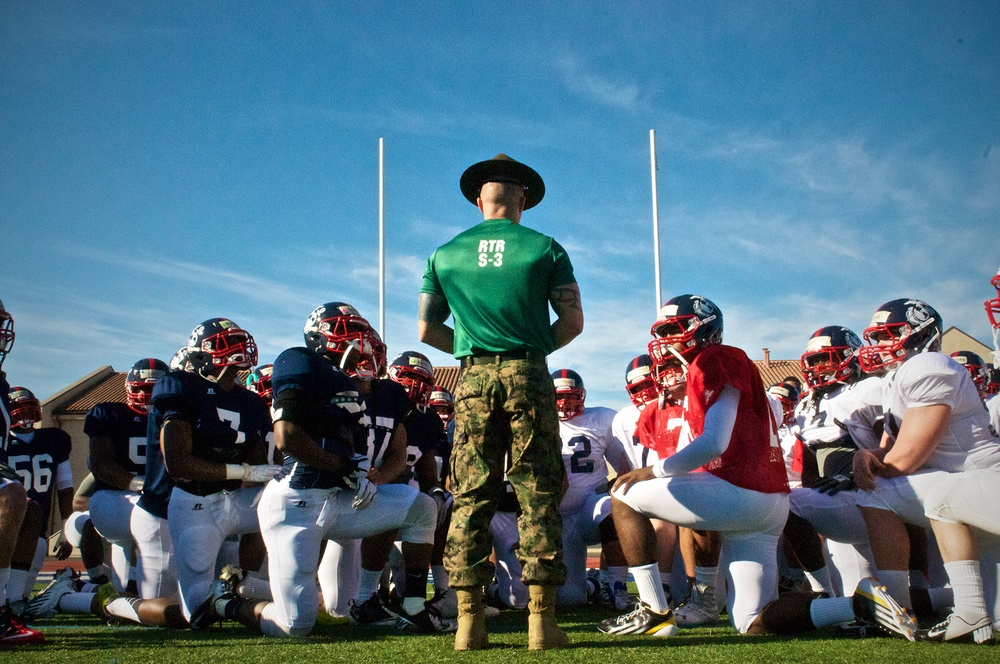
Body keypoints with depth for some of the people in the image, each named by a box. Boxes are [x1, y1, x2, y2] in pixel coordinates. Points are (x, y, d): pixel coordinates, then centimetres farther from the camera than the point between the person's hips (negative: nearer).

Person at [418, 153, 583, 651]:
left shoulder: (445, 254, 10)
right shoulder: (545, 249, 4)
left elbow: (427, 329, 10)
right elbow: (573, 321, 2)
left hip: (474, 379, 2)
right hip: (528, 376, -2)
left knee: (470, 498, 4)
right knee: (538, 495, 1)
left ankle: (469, 619, 3)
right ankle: (542, 618, 0)